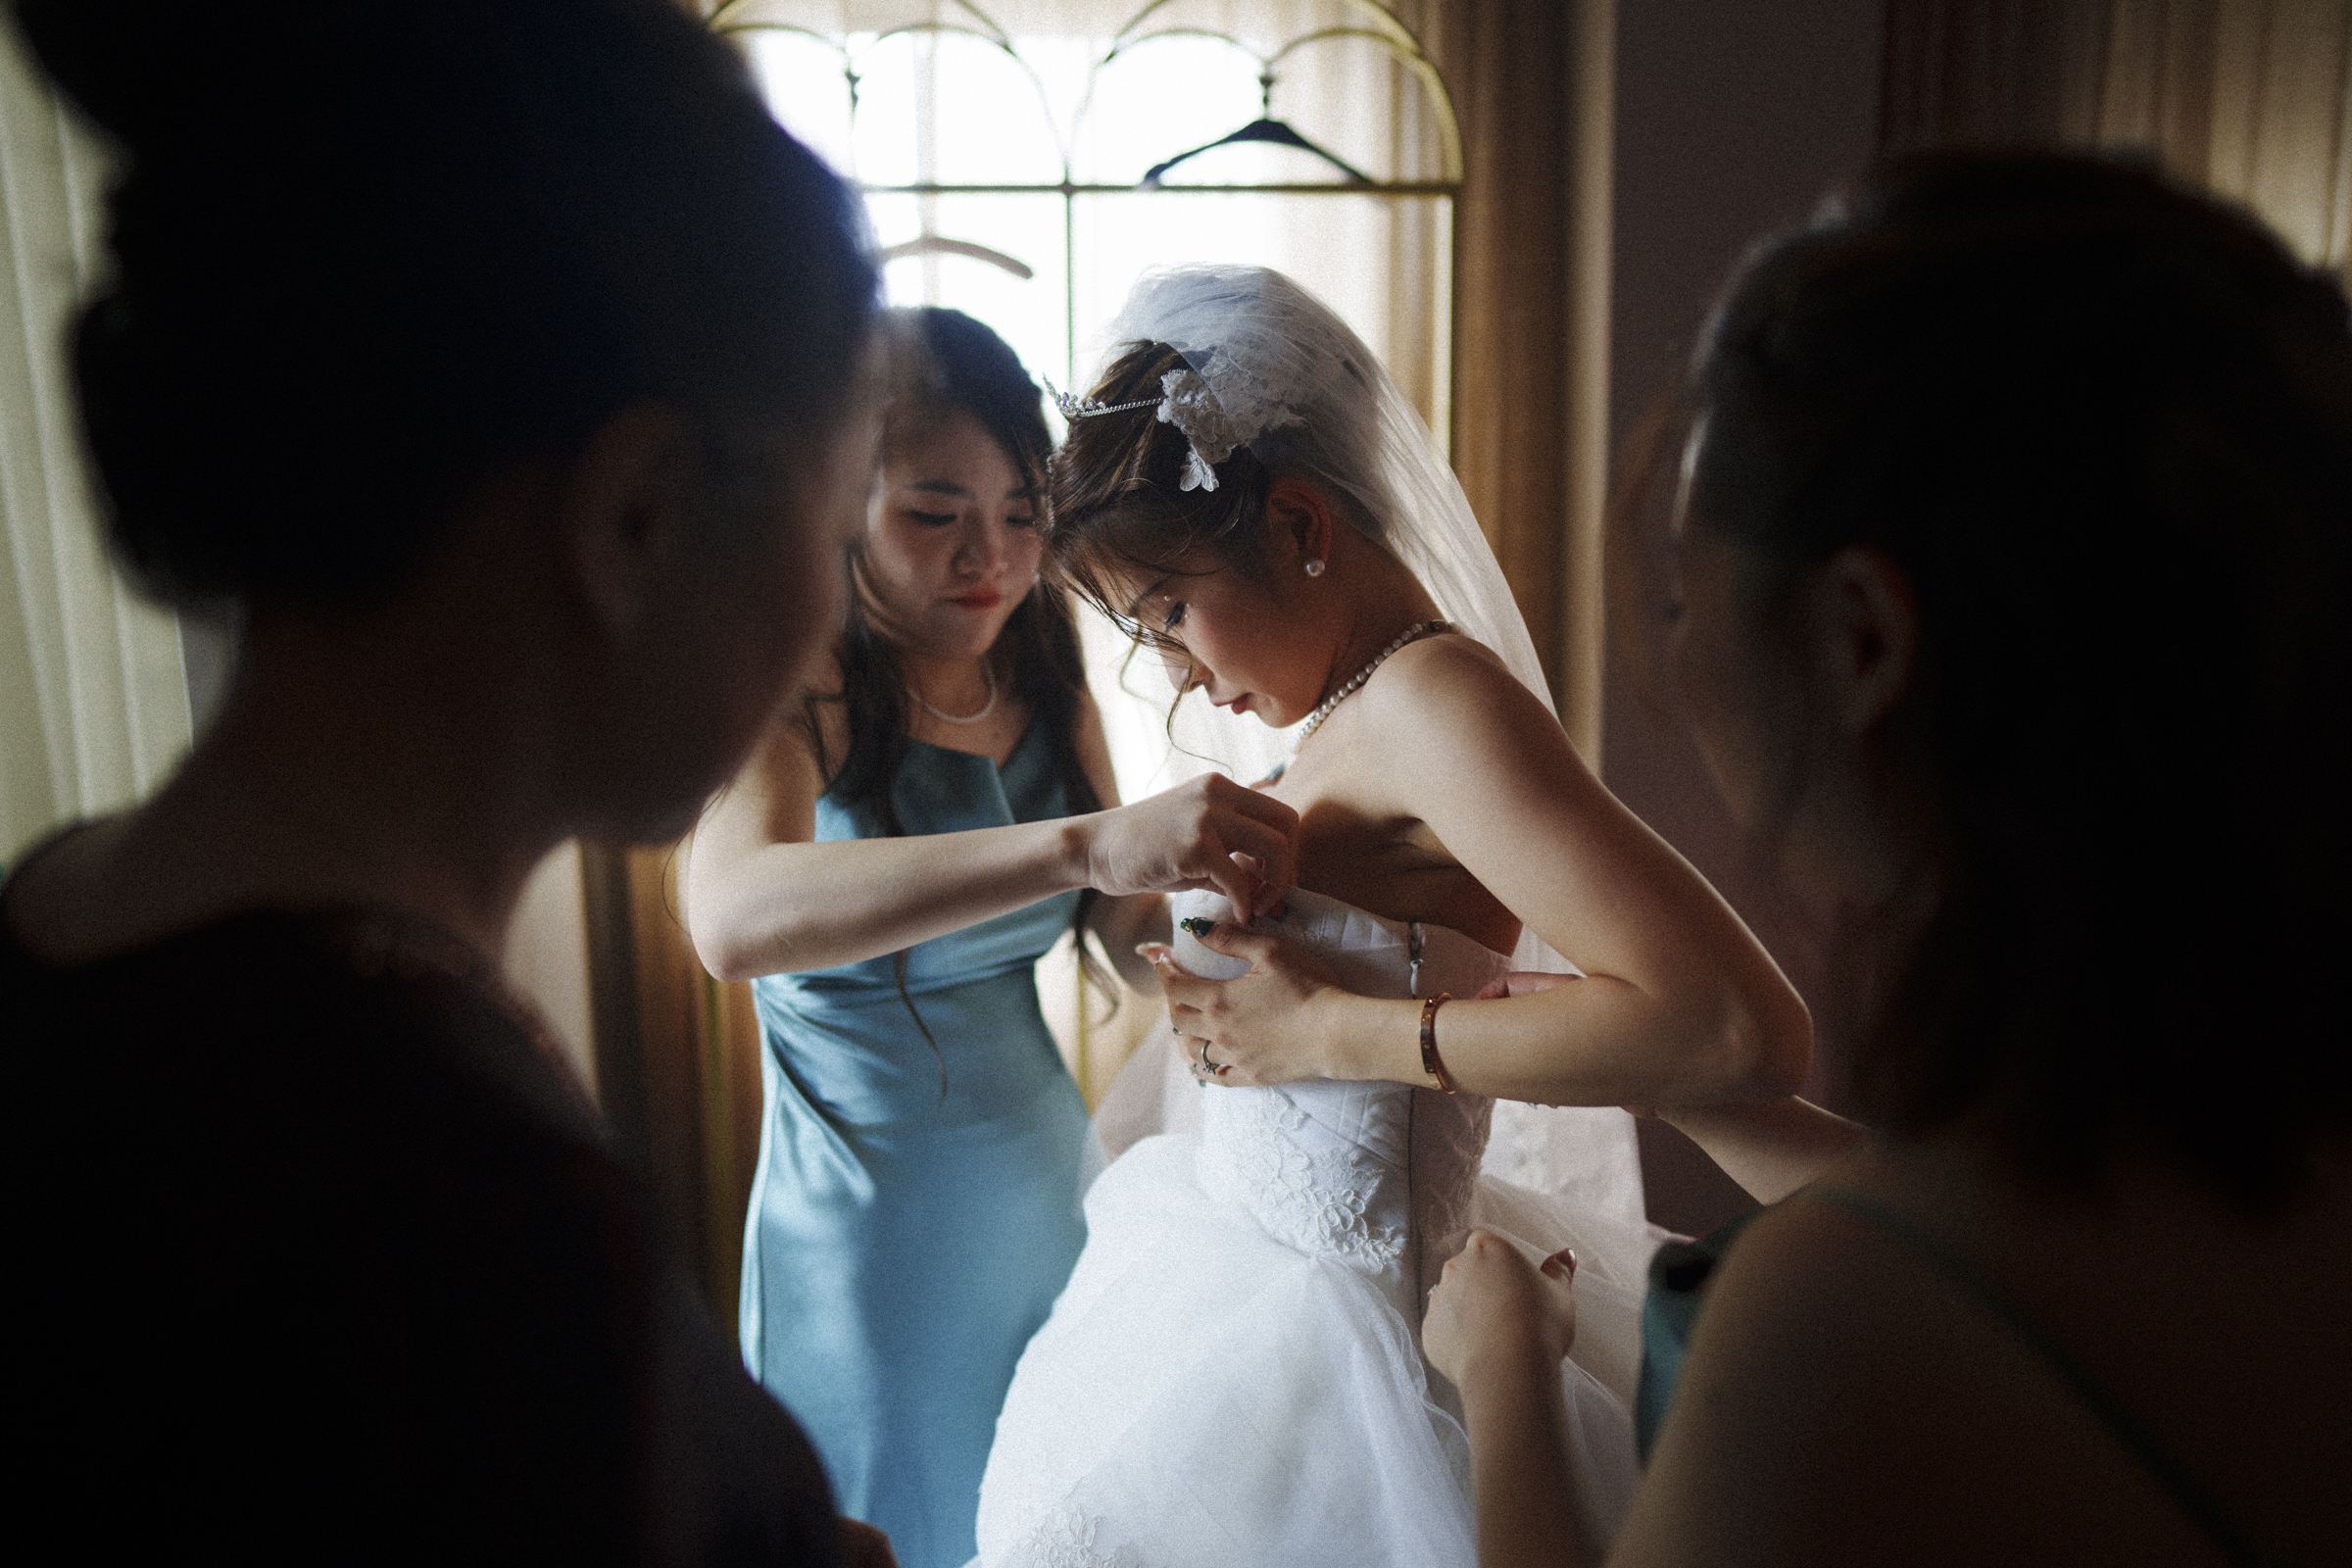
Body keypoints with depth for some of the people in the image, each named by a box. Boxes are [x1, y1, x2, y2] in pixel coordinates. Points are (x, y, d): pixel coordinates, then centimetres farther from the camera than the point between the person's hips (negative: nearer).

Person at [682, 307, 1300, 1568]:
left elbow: (1133, 935, 3)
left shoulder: (1048, 690, 1)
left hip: (1044, 1180, 6)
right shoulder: (796, 696, -18)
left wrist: (1217, 904, -20)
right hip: (868, 1217, -5)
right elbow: (735, 918, -40)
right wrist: (1087, 841, -49)